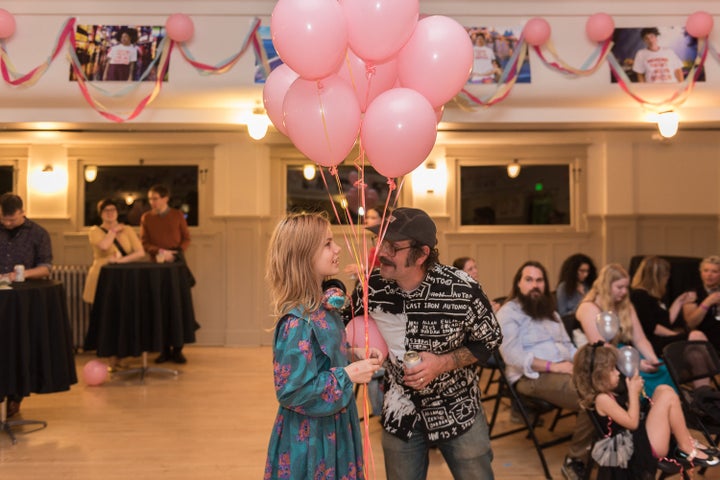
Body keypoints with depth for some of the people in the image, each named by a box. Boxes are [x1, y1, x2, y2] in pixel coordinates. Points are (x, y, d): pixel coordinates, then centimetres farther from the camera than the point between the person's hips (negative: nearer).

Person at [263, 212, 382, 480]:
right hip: (309, 436, -8)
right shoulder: (298, 322, -27)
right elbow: (292, 391, -25)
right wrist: (347, 375, -21)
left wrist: (354, 354, -1)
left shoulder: (325, 304, 0)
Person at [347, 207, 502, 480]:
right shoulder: (370, 288, -15)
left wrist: (443, 363, -21)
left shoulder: (462, 290, -23)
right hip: (400, 414, 2)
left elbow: (490, 340, -8)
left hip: (458, 411, -2)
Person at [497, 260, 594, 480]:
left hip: (564, 369, 8)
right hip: (532, 376, -7)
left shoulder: (550, 311, 24)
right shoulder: (508, 313, -2)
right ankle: (575, 460, -12)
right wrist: (552, 366, -20)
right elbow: (513, 356, -14)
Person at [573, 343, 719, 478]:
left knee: (663, 389, 13)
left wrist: (634, 389, 8)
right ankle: (687, 450, -5)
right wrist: (633, 391, -12)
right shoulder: (602, 399, -20)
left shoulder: (606, 394, 12)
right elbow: (632, 423, -20)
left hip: (642, 435, 11)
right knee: (668, 396, -14)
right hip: (645, 446, -11)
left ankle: (689, 442, 9)